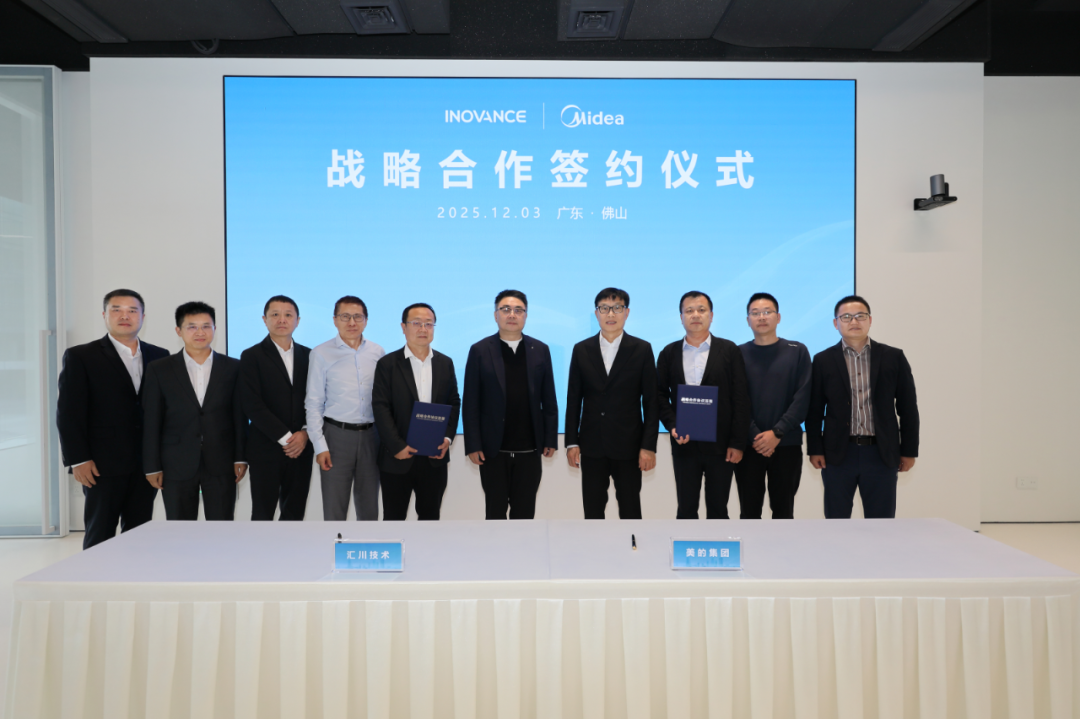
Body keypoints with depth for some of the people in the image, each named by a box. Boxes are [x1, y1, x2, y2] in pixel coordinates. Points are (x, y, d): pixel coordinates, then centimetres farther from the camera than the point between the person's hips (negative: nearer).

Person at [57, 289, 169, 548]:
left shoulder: (159, 356, 10)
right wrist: (78, 460, -9)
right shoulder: (80, 357, 0)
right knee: (99, 536, 4)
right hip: (103, 465, -3)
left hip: (146, 465, 3)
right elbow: (69, 413, -4)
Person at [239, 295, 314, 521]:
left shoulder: (308, 355, 8)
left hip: (301, 448, 3)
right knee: (263, 514, 5)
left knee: (294, 514, 10)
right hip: (266, 449, -3)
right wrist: (285, 438, -13)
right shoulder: (252, 356, -2)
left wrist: (304, 433, -8)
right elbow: (252, 405, -10)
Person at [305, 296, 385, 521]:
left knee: (369, 506, 12)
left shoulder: (377, 352, 4)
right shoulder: (321, 354, -3)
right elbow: (314, 403, -3)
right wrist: (320, 446, -8)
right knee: (334, 507, 5)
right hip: (337, 434, -2)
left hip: (371, 435, 3)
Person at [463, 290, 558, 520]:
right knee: (495, 511, 11)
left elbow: (548, 400, 5)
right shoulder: (480, 350, -1)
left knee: (524, 512, 10)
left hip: (529, 449, 2)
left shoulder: (540, 350, 4)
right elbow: (470, 403, -3)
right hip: (493, 449, -1)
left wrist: (550, 439, 1)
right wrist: (473, 445, -8)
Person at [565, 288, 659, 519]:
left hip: (628, 445, -1)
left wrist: (649, 446, -8)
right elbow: (573, 399, 5)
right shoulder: (581, 350, 3)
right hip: (591, 446, 2)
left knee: (630, 511, 8)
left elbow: (651, 402, -3)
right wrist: (571, 442, 1)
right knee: (592, 511, 10)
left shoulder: (642, 349, -2)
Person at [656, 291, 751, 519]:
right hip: (684, 445, 1)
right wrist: (672, 426, -10)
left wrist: (737, 443, -7)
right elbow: (660, 395, 6)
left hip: (720, 445, -1)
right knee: (686, 509, 9)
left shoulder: (729, 350, 0)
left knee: (718, 509, 9)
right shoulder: (669, 353, 7)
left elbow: (741, 399, -2)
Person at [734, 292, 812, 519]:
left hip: (787, 444, 0)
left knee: (783, 510, 10)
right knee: (749, 511, 7)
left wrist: (777, 433, -12)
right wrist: (755, 436, -12)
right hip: (748, 445, 0)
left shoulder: (797, 351, 4)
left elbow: (802, 398, -4)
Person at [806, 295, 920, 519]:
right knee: (836, 519, 7)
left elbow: (908, 407, 6)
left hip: (881, 454, 1)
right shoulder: (823, 360, 2)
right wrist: (815, 449, -1)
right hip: (838, 453, 0)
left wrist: (909, 450, 3)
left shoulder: (893, 357, 4)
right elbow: (814, 409, 3)